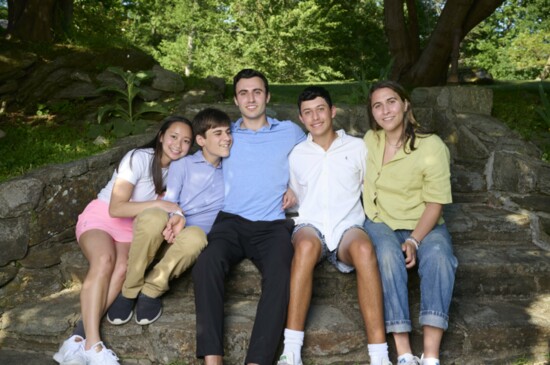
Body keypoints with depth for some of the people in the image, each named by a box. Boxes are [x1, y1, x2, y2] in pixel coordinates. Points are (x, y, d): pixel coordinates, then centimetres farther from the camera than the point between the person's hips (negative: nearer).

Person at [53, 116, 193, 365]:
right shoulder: (139, 158, -18)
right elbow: (116, 208, -23)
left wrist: (175, 216, -17)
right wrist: (158, 204, -28)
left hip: (131, 226, 4)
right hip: (101, 216, -4)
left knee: (123, 267, -29)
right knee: (104, 259, -35)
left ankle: (79, 340, -36)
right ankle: (91, 344, -40)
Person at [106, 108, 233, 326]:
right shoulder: (182, 164, 11)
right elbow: (169, 202, 2)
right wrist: (176, 217, -20)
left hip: (193, 234, 1)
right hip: (166, 233, -1)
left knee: (195, 236, -40)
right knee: (153, 217, -40)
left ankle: (152, 291, -20)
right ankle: (129, 291, -21)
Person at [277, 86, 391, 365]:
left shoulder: (357, 147, 12)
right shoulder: (297, 154, 16)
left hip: (348, 226, 0)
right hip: (310, 225, 1)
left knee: (364, 248, -38)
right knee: (307, 245, -38)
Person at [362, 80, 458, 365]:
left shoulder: (432, 146, -8)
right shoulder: (370, 140, 4)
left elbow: (435, 203, -9)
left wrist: (414, 240, -24)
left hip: (424, 225, -1)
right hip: (380, 223, 1)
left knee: (438, 255, -35)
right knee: (388, 255, -34)